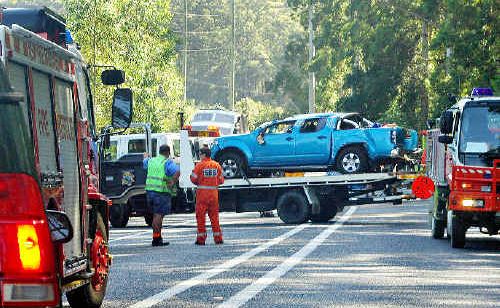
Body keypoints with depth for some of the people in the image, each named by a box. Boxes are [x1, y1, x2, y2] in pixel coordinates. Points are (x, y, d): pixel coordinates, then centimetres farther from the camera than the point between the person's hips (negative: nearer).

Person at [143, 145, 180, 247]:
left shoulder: (152, 161, 13)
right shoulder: (168, 163, -8)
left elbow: (145, 163, 38)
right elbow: (177, 172, -26)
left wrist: (146, 157, 60)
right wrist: (173, 183, -16)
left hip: (150, 191, 7)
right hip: (162, 192, -7)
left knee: (156, 215, 16)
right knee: (158, 215, -5)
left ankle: (158, 238, 21)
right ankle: (156, 239, -6)